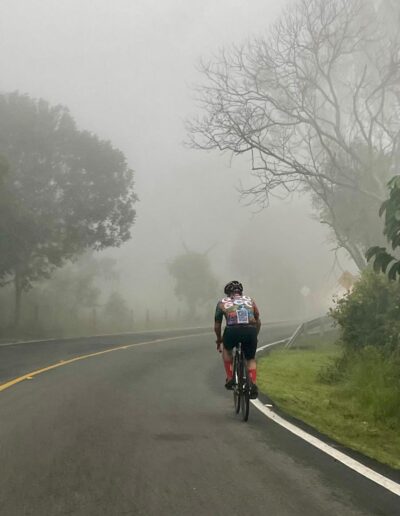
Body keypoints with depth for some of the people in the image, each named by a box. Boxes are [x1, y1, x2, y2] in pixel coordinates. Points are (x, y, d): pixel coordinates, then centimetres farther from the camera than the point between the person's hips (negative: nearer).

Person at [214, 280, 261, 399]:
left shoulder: (222, 302, 25)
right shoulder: (250, 300, 29)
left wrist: (219, 341, 43)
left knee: (226, 349, 32)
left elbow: (217, 326, 28)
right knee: (251, 359, 24)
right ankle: (253, 385, 5)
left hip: (232, 330, -1)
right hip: (250, 330, 1)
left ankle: (230, 378, 22)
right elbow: (258, 322, 34)